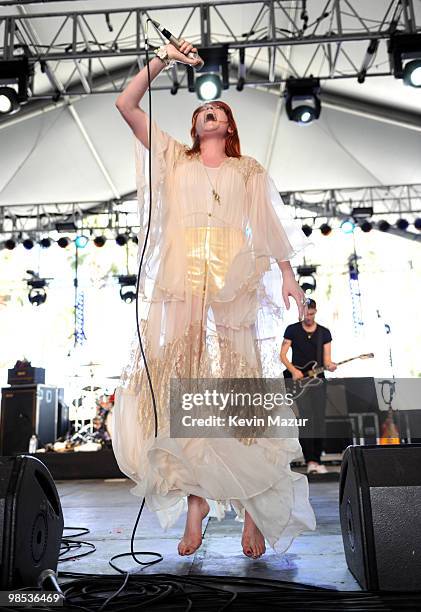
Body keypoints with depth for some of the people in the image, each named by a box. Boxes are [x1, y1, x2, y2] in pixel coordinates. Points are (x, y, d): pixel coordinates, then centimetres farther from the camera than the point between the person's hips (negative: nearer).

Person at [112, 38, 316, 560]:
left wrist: (287, 275, 0)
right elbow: (126, 105, 18)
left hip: (234, 281, -1)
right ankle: (195, 499, 2)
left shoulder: (249, 170, 23)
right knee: (180, 383, -7)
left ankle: (253, 504, 0)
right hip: (181, 281, 1)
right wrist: (161, 61, 13)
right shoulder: (173, 158, 23)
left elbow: (270, 224, 12)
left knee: (238, 382, -7)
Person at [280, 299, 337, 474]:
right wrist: (293, 370, -14)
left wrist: (329, 366, -17)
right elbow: (283, 355, 1)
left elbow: (326, 359, 5)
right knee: (306, 417, -15)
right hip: (298, 380, -2)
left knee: (319, 420, 1)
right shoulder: (292, 330, 3)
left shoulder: (324, 333, 8)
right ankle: (310, 461, -13)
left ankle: (317, 460, 13)